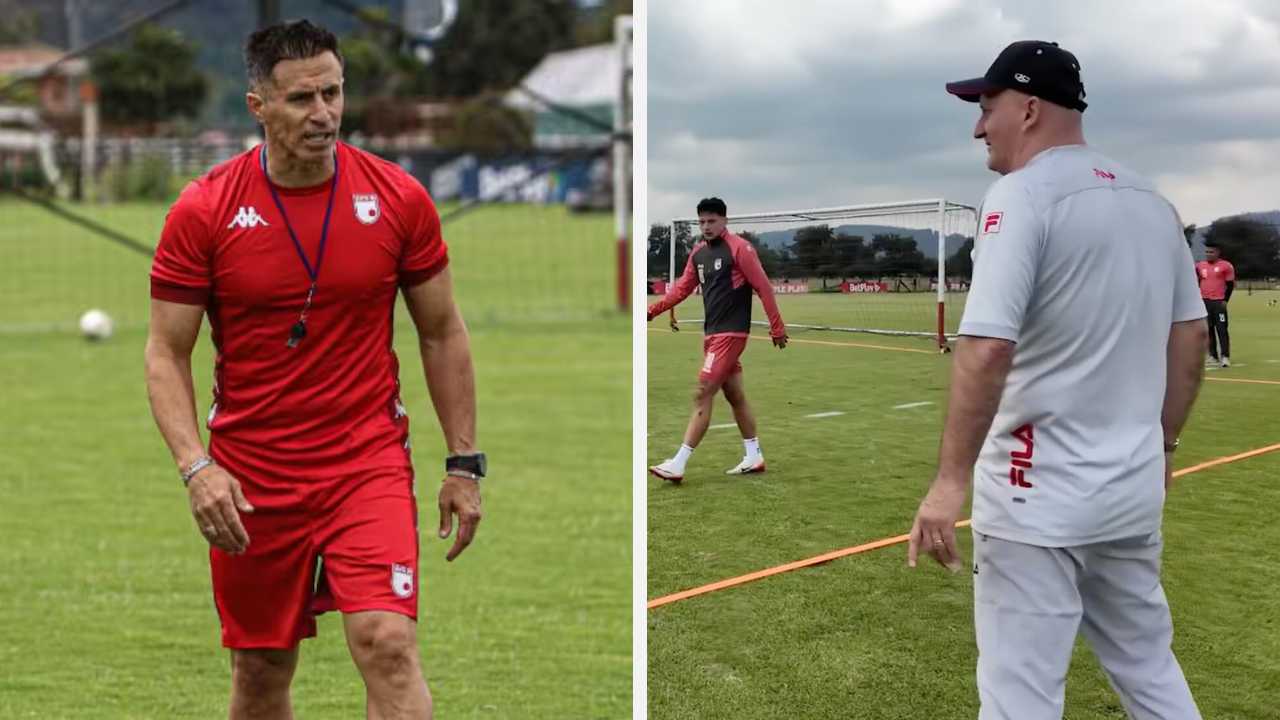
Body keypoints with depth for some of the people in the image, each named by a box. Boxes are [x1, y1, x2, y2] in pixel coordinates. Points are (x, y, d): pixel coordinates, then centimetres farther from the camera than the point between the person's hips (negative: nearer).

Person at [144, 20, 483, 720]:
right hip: (249, 479, 1)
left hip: (370, 461, -1)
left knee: (388, 645, -17)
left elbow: (442, 333, 6)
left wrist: (463, 462, 3)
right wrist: (196, 466, -17)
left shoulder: (400, 198, -4)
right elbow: (166, 353, -2)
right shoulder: (202, 211, -6)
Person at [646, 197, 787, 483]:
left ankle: (678, 464, -12)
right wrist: (653, 310, 3)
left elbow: (763, 287, -10)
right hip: (712, 333, 8)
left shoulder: (739, 248, -11)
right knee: (735, 395, 14)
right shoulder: (698, 252, 11)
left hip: (730, 333, -8)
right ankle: (754, 457, 24)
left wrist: (777, 328, -10)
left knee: (702, 395, -11)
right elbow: (683, 288, 15)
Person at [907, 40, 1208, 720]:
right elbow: (1189, 336, 15)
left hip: (1040, 494, -8)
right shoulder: (1151, 200, 10)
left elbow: (987, 349, -23)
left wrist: (951, 481, -21)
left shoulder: (1022, 194, -13)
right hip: (1134, 487, 8)